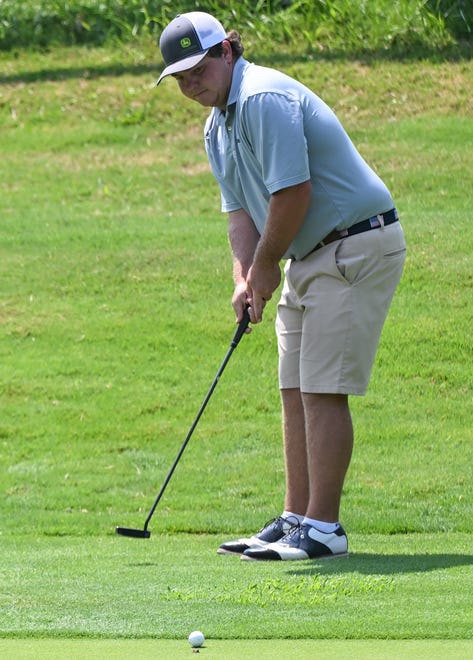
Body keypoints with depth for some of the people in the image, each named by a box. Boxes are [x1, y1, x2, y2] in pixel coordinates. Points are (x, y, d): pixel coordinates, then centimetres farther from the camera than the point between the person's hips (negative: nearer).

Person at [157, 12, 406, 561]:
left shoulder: (264, 99, -20)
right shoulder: (216, 127, 12)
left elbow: (294, 193, -23)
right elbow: (240, 210, 12)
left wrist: (266, 266, -10)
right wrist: (244, 278, -5)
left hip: (356, 245, -10)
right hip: (309, 258, 10)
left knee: (323, 389, -11)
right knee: (296, 391, 9)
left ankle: (323, 527, -10)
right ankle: (296, 518, 14)